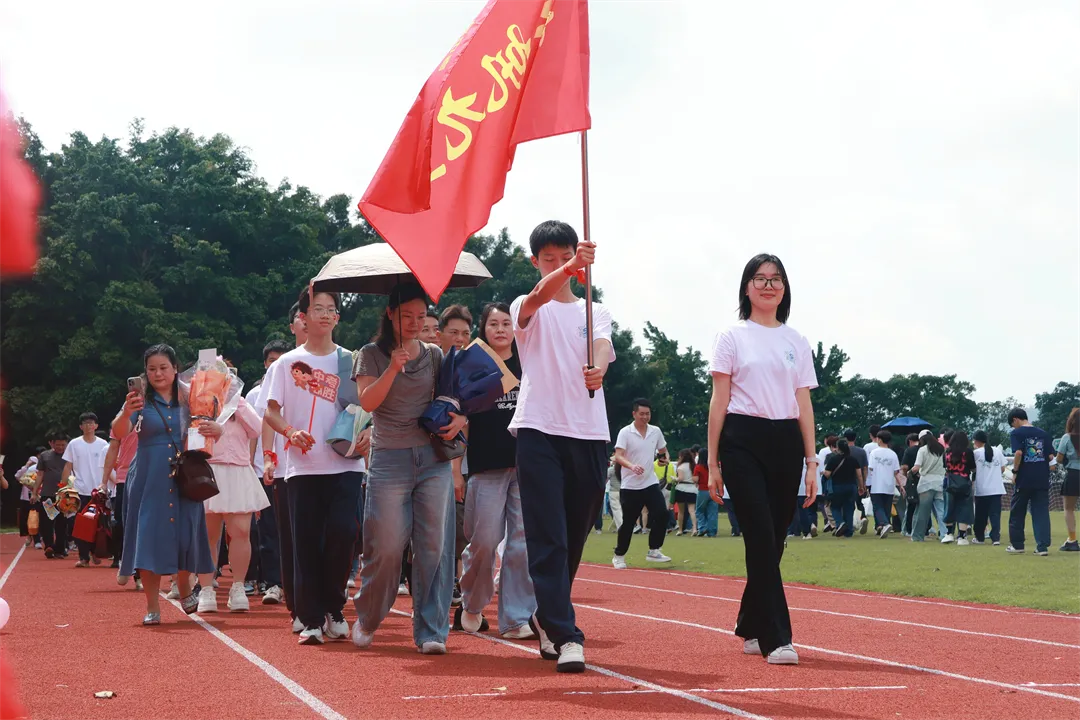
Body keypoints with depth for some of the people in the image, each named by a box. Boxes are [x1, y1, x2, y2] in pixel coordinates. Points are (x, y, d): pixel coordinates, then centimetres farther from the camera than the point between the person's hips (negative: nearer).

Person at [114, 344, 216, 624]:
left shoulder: (188, 399, 6)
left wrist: (215, 432, -8)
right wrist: (126, 413, -36)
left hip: (184, 480, 2)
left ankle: (186, 588, 31)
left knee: (184, 536, 3)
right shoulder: (141, 400, -1)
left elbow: (202, 431, 17)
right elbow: (119, 434, -14)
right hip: (149, 481, -2)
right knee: (149, 539, -4)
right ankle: (152, 608, 1)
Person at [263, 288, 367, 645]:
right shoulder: (287, 363, 8)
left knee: (343, 534, -12)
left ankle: (333, 609, 6)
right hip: (303, 466, 0)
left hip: (345, 464, 0)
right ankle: (311, 619, 5)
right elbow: (271, 412, 5)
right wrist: (291, 431, -14)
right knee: (307, 544, -1)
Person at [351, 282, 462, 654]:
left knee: (434, 547, -5)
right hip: (390, 459, -2)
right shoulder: (372, 355, 5)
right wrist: (393, 368, -20)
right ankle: (366, 620, 20)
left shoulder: (434, 355, 12)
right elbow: (367, 401, -7)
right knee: (386, 548, -5)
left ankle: (431, 631, -1)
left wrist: (460, 418, -4)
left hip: (433, 459, 2)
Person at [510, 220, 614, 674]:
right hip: (540, 430, -3)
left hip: (589, 433, 3)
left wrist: (599, 368, -32)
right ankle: (565, 635, -15)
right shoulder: (526, 308, 8)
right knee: (548, 539, -11)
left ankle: (547, 618, 29)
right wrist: (571, 269, -40)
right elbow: (540, 295, -18)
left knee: (574, 538, 10)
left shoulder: (595, 311, 17)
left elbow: (603, 345, -6)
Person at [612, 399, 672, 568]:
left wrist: (665, 458, -3)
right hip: (630, 486, -4)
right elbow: (618, 456, -19)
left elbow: (663, 451, 21)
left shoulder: (656, 431, 6)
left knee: (662, 514, -12)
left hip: (651, 483, 4)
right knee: (628, 522, 2)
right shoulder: (625, 433, -9)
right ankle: (619, 556, 18)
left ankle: (654, 551, 0)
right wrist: (632, 466, -38)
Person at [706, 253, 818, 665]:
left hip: (786, 444, 4)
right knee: (762, 538, -12)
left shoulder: (796, 343, 15)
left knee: (773, 542, 6)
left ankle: (751, 629, 20)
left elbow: (804, 405, 12)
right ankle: (776, 638, -12)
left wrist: (811, 462, 6)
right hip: (743, 442, -4)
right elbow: (719, 402, 2)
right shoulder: (732, 337, 5)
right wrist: (713, 462, -3)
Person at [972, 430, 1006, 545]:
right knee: (995, 514, 1)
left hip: (981, 489, -2)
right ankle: (996, 538, -8)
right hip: (996, 488, 3)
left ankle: (980, 537, 19)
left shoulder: (976, 453, -5)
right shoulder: (998, 452, 6)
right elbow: (1002, 469, 9)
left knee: (981, 514, 10)